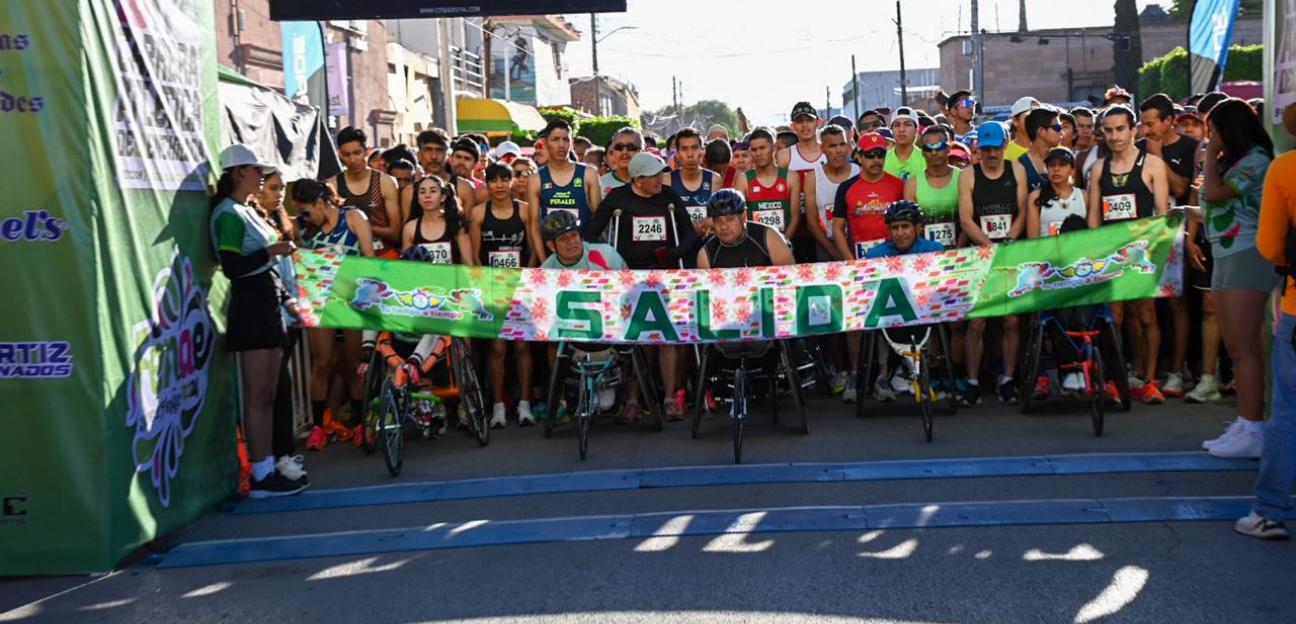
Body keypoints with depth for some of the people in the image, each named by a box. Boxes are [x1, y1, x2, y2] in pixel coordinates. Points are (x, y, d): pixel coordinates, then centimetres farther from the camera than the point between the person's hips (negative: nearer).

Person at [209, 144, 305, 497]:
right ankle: (261, 476, -3)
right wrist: (270, 251, -18)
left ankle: (268, 468, 14)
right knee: (257, 396, -7)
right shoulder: (228, 214, -9)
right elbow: (231, 267, -19)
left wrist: (287, 300, 18)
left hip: (267, 304, 10)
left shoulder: (248, 212, 18)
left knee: (267, 395, 10)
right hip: (250, 306, -10)